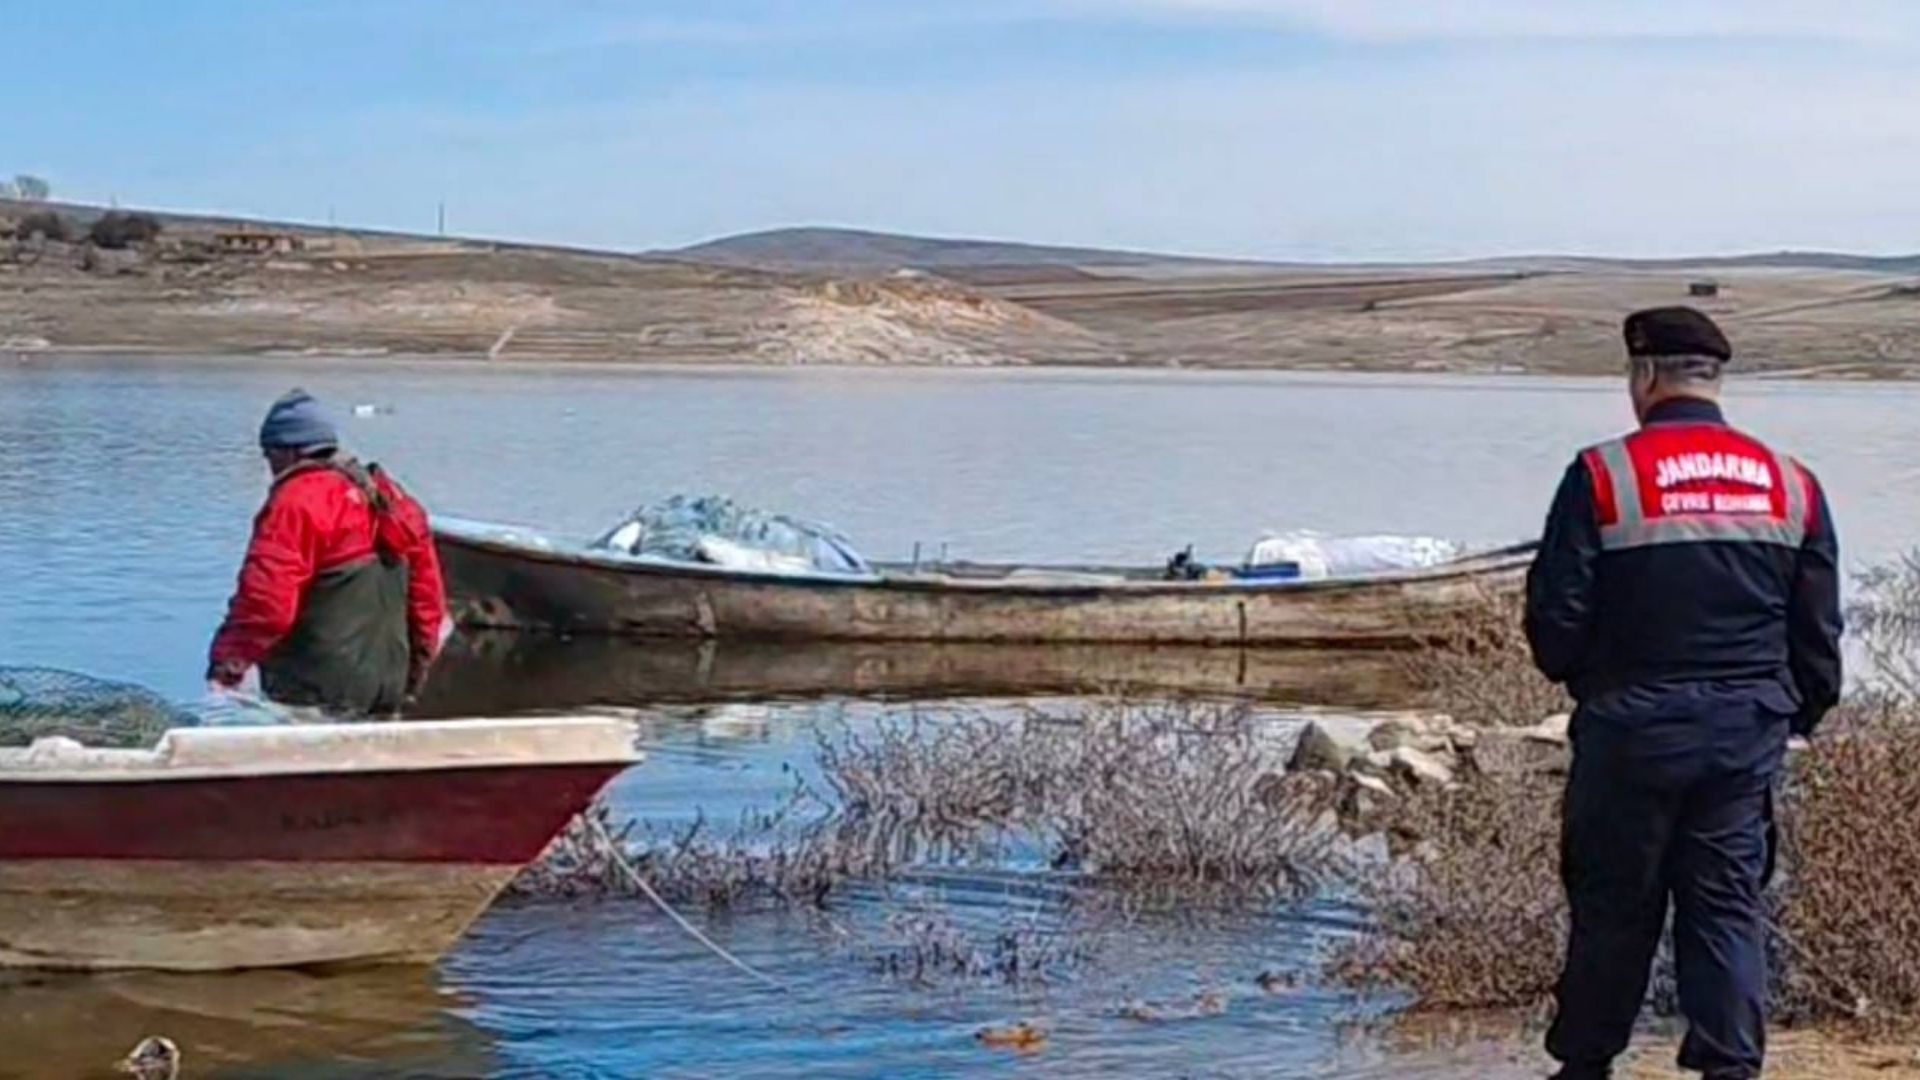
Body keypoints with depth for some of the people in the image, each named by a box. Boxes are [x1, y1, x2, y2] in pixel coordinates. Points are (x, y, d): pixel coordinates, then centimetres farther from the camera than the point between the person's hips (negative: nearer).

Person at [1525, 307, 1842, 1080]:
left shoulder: (1603, 477, -9)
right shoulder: (1792, 485, 3)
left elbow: (1555, 617, -7)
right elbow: (1819, 632, 7)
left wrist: (1580, 678, 13)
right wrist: (1799, 714, 21)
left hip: (1633, 726, -3)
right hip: (1749, 732, 3)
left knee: (1613, 904, 9)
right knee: (1730, 905, 8)